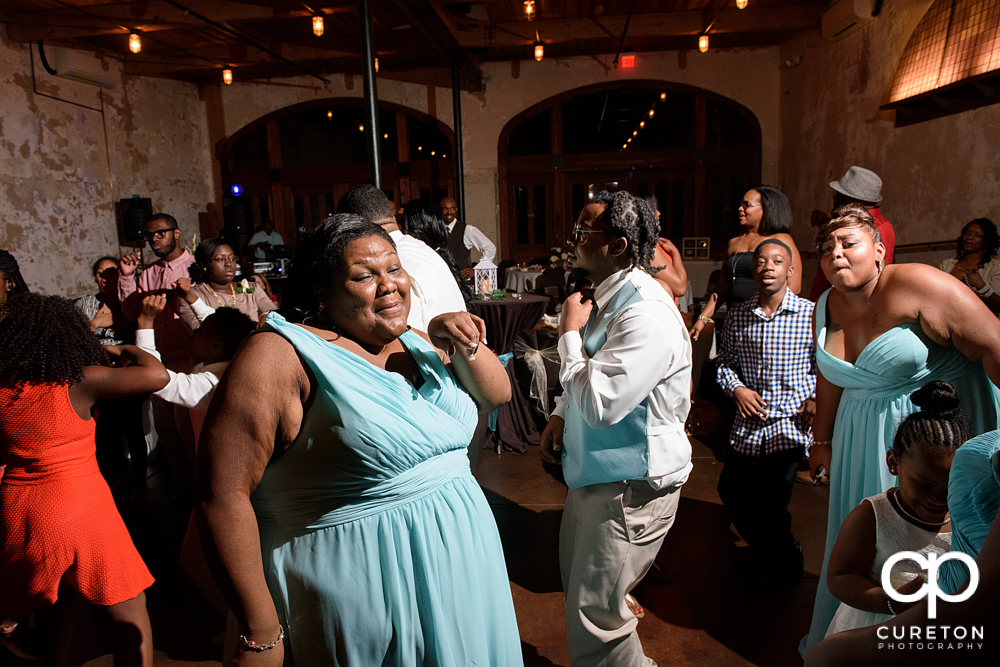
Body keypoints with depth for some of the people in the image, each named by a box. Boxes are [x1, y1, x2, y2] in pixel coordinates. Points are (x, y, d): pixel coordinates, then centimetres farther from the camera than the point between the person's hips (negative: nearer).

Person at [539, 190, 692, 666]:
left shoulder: (646, 315, -27)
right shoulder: (609, 297, 5)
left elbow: (598, 403, -30)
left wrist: (569, 332, -18)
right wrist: (561, 415, 1)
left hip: (631, 486, -10)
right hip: (595, 471, 10)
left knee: (595, 619, 0)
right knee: (577, 587, 26)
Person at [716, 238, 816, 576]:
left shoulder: (811, 314, -6)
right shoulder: (737, 317, 4)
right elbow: (725, 362, 12)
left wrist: (817, 399, -16)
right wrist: (736, 389, -6)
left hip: (789, 426, -4)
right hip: (747, 425, 5)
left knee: (768, 505, -3)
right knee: (730, 492, 13)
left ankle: (785, 559, 30)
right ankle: (764, 550, 41)